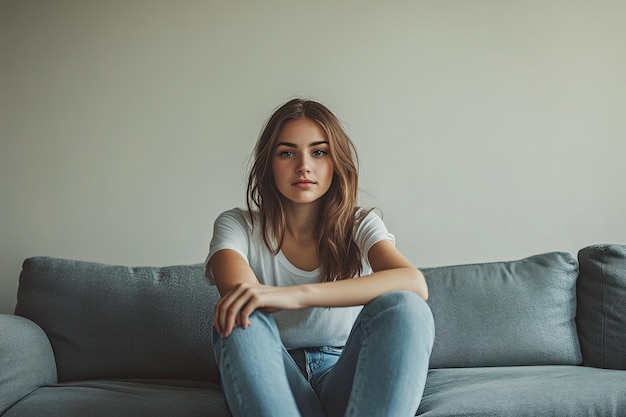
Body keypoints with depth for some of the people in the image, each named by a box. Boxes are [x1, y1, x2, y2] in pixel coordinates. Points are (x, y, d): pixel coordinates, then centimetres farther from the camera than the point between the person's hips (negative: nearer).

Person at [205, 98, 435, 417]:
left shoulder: (360, 226, 3)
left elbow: (415, 284, -21)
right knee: (243, 318, -31)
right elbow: (237, 297, -20)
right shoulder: (237, 226, 2)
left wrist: (296, 295, -34)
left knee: (403, 308, -28)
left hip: (346, 380, 1)